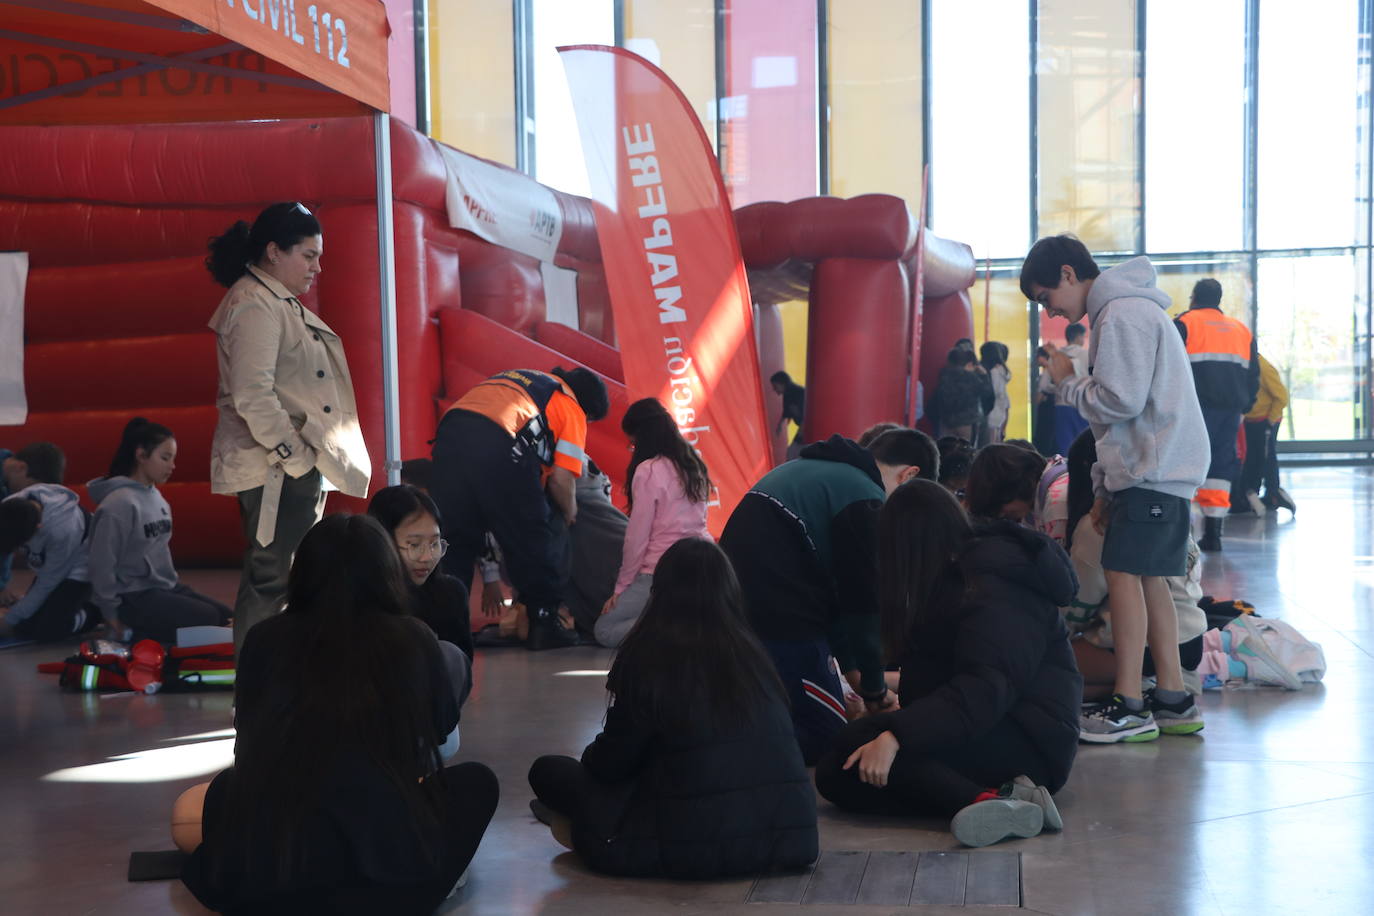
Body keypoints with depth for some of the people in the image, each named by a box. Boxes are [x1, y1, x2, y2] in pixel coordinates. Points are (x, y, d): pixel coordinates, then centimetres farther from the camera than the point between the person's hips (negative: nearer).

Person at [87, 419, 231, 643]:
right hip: (135, 597, -9)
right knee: (207, 620, -18)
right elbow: (101, 564, -19)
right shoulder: (120, 503, -18)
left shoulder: (156, 497, 8)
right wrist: (113, 618, -13)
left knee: (226, 618, 2)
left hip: (166, 587, 9)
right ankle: (130, 631, -5)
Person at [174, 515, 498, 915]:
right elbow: (443, 729, 26)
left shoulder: (264, 639, 7)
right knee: (477, 780, 25)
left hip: (258, 873, 2)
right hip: (390, 882, -2)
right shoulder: (413, 639, 5)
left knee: (188, 810, 33)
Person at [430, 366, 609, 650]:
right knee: (535, 537, 10)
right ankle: (544, 622, 15)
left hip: (449, 432, 6)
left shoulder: (519, 378, 37)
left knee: (454, 541, 15)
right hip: (499, 444, -6)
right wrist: (569, 514, 25)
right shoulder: (571, 407, 17)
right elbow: (561, 478, 5)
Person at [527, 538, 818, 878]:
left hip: (698, 843, -6)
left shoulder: (650, 656, -7)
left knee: (549, 771, 11)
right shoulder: (750, 651, 9)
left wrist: (590, 754, 24)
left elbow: (612, 762, -1)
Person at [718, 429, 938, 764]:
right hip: (781, 622, -9)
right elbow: (863, 603, -5)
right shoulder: (866, 501, -9)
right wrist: (874, 687, 9)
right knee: (827, 738, -5)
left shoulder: (807, 470, 20)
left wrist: (850, 665, 26)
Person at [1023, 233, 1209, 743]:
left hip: (1154, 471, -10)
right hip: (1153, 468, 10)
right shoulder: (1122, 311, 21)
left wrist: (1067, 383, -3)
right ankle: (1172, 696, 13)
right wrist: (1104, 487, 20)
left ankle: (1129, 706, -11)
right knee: (1148, 578, 10)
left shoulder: (1123, 314, -12)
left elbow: (1122, 400, -20)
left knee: (1124, 573, -11)